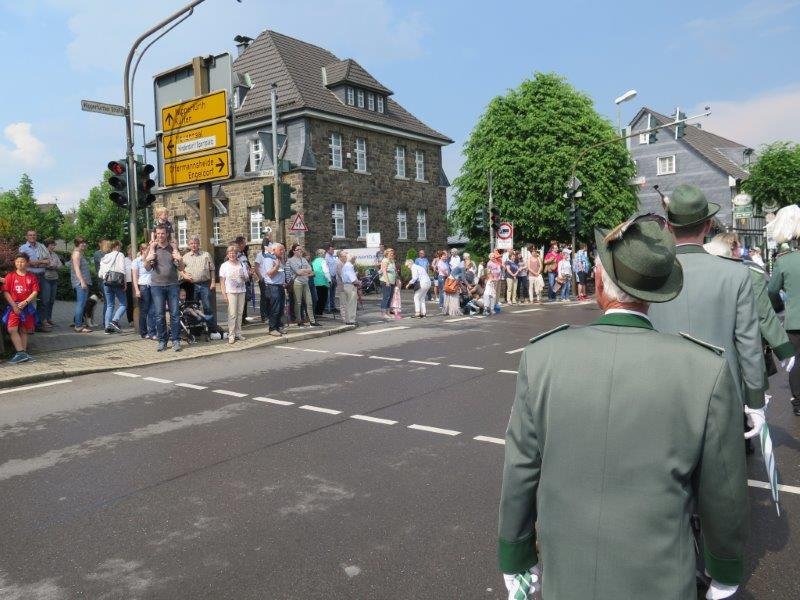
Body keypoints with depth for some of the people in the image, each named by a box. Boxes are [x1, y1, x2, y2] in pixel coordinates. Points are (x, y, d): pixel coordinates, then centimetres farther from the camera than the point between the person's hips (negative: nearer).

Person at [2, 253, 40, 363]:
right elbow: (6, 292, -3)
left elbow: (35, 292, -1)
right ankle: (21, 353, -15)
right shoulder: (10, 276, 2)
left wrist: (25, 302, -15)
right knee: (12, 329, -15)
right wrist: (14, 305, -12)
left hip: (27, 306, 1)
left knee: (24, 330, 8)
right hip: (14, 306, -1)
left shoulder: (32, 277, 4)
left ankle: (23, 353, 14)